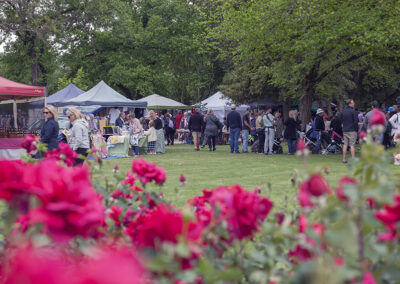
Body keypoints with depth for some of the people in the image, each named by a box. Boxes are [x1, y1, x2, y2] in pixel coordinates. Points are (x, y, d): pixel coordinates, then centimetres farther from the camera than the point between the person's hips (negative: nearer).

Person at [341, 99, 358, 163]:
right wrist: (356, 130, -5)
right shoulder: (353, 111, -10)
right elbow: (356, 121, -12)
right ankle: (353, 159, -8)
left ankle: (344, 159, 9)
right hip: (352, 130, -6)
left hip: (345, 131, 6)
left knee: (345, 144, 9)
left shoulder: (343, 112, 10)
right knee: (352, 145, -5)